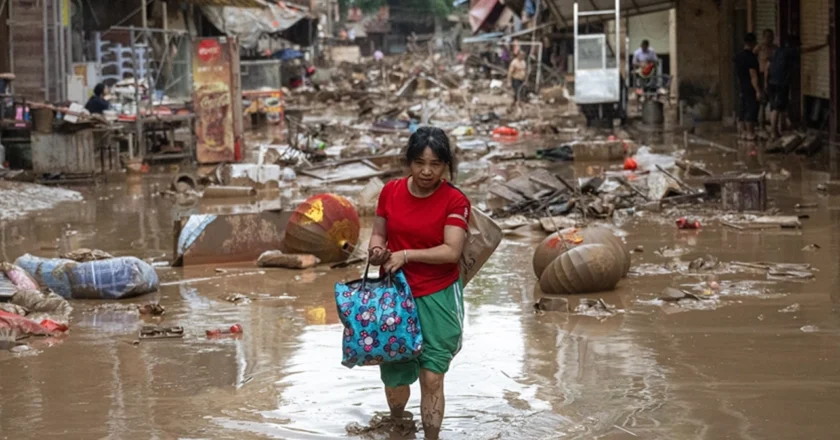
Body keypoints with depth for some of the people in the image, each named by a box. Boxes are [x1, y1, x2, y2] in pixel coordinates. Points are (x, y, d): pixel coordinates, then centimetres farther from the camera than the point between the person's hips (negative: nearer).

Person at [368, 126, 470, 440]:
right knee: (395, 376, 14)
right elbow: (379, 233, 8)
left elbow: (452, 251, -20)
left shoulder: (455, 201, -12)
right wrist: (377, 250, -14)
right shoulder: (391, 192, -2)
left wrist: (405, 255, -24)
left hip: (438, 298, -3)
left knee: (432, 378, -5)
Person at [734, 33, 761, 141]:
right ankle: (750, 134, -1)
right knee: (751, 111, -3)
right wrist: (758, 90, -20)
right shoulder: (751, 57, -18)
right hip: (750, 89, -8)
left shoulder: (738, 56, 8)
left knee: (742, 111, 11)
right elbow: (753, 75, -21)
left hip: (742, 88, 8)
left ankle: (742, 132, 15)